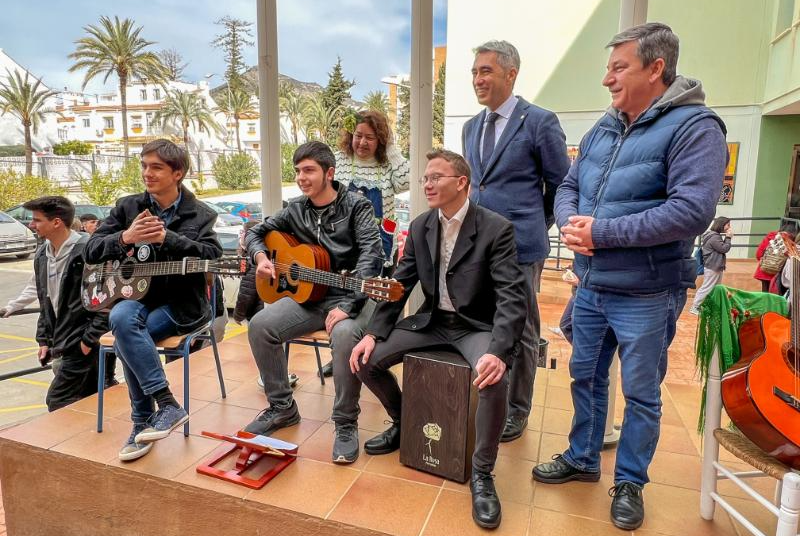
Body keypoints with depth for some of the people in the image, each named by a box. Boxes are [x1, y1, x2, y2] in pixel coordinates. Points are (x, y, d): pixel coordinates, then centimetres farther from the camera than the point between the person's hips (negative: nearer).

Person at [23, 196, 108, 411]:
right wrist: (44, 340, 16)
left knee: (58, 403, -5)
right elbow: (45, 302, 19)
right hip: (60, 346, 8)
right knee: (88, 402, 14)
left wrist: (89, 340, -16)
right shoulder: (42, 255, 10)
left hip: (82, 345, -8)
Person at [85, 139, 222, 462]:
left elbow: (212, 254, -17)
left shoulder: (200, 215, 2)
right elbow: (91, 252, 4)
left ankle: (143, 422, -12)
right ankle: (167, 406, -25)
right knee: (121, 318, -32)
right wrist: (125, 238, -16)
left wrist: (167, 237, -26)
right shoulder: (127, 206, 10)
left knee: (126, 340, -28)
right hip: (137, 296, 4)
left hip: (181, 304, -3)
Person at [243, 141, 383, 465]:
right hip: (309, 295, 5)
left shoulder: (356, 206, -5)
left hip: (350, 297, -5)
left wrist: (348, 306, -29)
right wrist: (261, 257, -4)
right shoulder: (296, 210, 10)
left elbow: (372, 257, -18)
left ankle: (346, 424, -17)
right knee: (260, 325, -15)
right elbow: (256, 232, 21)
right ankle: (282, 407, 4)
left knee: (345, 335, -37)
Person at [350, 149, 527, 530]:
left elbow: (513, 297, -22)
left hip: (476, 326, -5)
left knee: (494, 380, -34)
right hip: (432, 321, 5)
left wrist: (498, 351, -38)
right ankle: (403, 423, 22)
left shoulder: (496, 228, -16)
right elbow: (400, 284, 4)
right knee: (366, 359, -7)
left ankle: (482, 474, -8)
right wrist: (373, 333, -7)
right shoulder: (420, 226, 1)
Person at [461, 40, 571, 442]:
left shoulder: (540, 122, -6)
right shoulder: (471, 127, 13)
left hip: (519, 246, -6)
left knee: (520, 332, 7)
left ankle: (516, 412, 24)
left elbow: (560, 183, 0)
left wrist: (535, 225, 7)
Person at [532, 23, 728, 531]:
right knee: (586, 377, 19)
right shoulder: (603, 128, 8)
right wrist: (570, 222, -11)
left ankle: (630, 483, 31)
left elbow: (692, 211, -25)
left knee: (641, 394, 10)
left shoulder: (694, 126, -13)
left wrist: (601, 231, -22)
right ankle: (582, 459, 39)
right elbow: (568, 187, 12)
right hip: (591, 287, 7)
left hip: (646, 296, -6)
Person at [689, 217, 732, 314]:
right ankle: (694, 307, -5)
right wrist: (728, 237, -10)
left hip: (716, 267, 11)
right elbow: (724, 249, -16)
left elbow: (722, 248, 21)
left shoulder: (716, 236, 15)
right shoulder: (714, 237, -18)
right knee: (706, 288, -8)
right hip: (712, 268, -11)